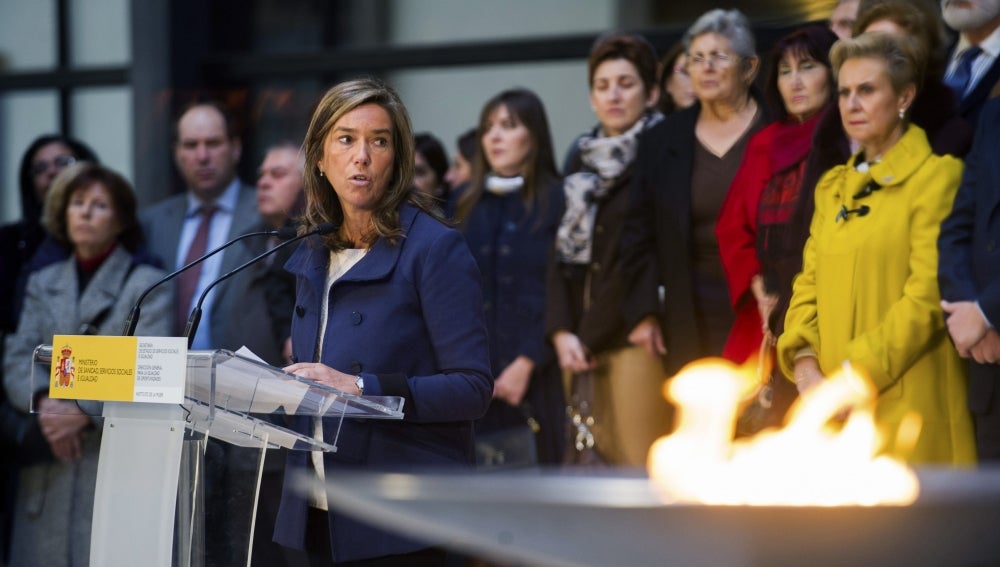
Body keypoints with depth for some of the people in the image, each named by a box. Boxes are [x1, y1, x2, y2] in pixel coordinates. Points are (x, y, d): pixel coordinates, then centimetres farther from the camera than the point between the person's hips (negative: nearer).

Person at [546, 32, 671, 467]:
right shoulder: (587, 160, 16)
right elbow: (565, 250, 14)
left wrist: (592, 338, -6)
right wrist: (562, 330, 2)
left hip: (635, 337, -7)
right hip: (594, 345, 7)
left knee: (641, 471, -10)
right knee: (608, 460, 6)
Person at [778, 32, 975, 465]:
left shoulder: (937, 177, -6)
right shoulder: (832, 186, 16)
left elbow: (926, 299, -13)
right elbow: (808, 285, 12)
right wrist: (805, 365, -6)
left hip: (906, 408, -6)